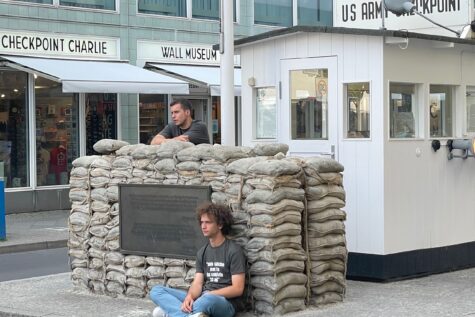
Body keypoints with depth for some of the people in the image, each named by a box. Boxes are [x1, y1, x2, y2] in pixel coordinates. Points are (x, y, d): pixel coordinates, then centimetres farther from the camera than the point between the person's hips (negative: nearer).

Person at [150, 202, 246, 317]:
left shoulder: (233, 251, -6)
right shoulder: (202, 252, 15)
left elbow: (237, 289, -11)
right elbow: (197, 283, 5)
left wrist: (209, 295, -16)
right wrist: (189, 297, -18)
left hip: (225, 302, -7)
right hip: (202, 298, 7)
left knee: (207, 300, -44)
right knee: (156, 291, -6)